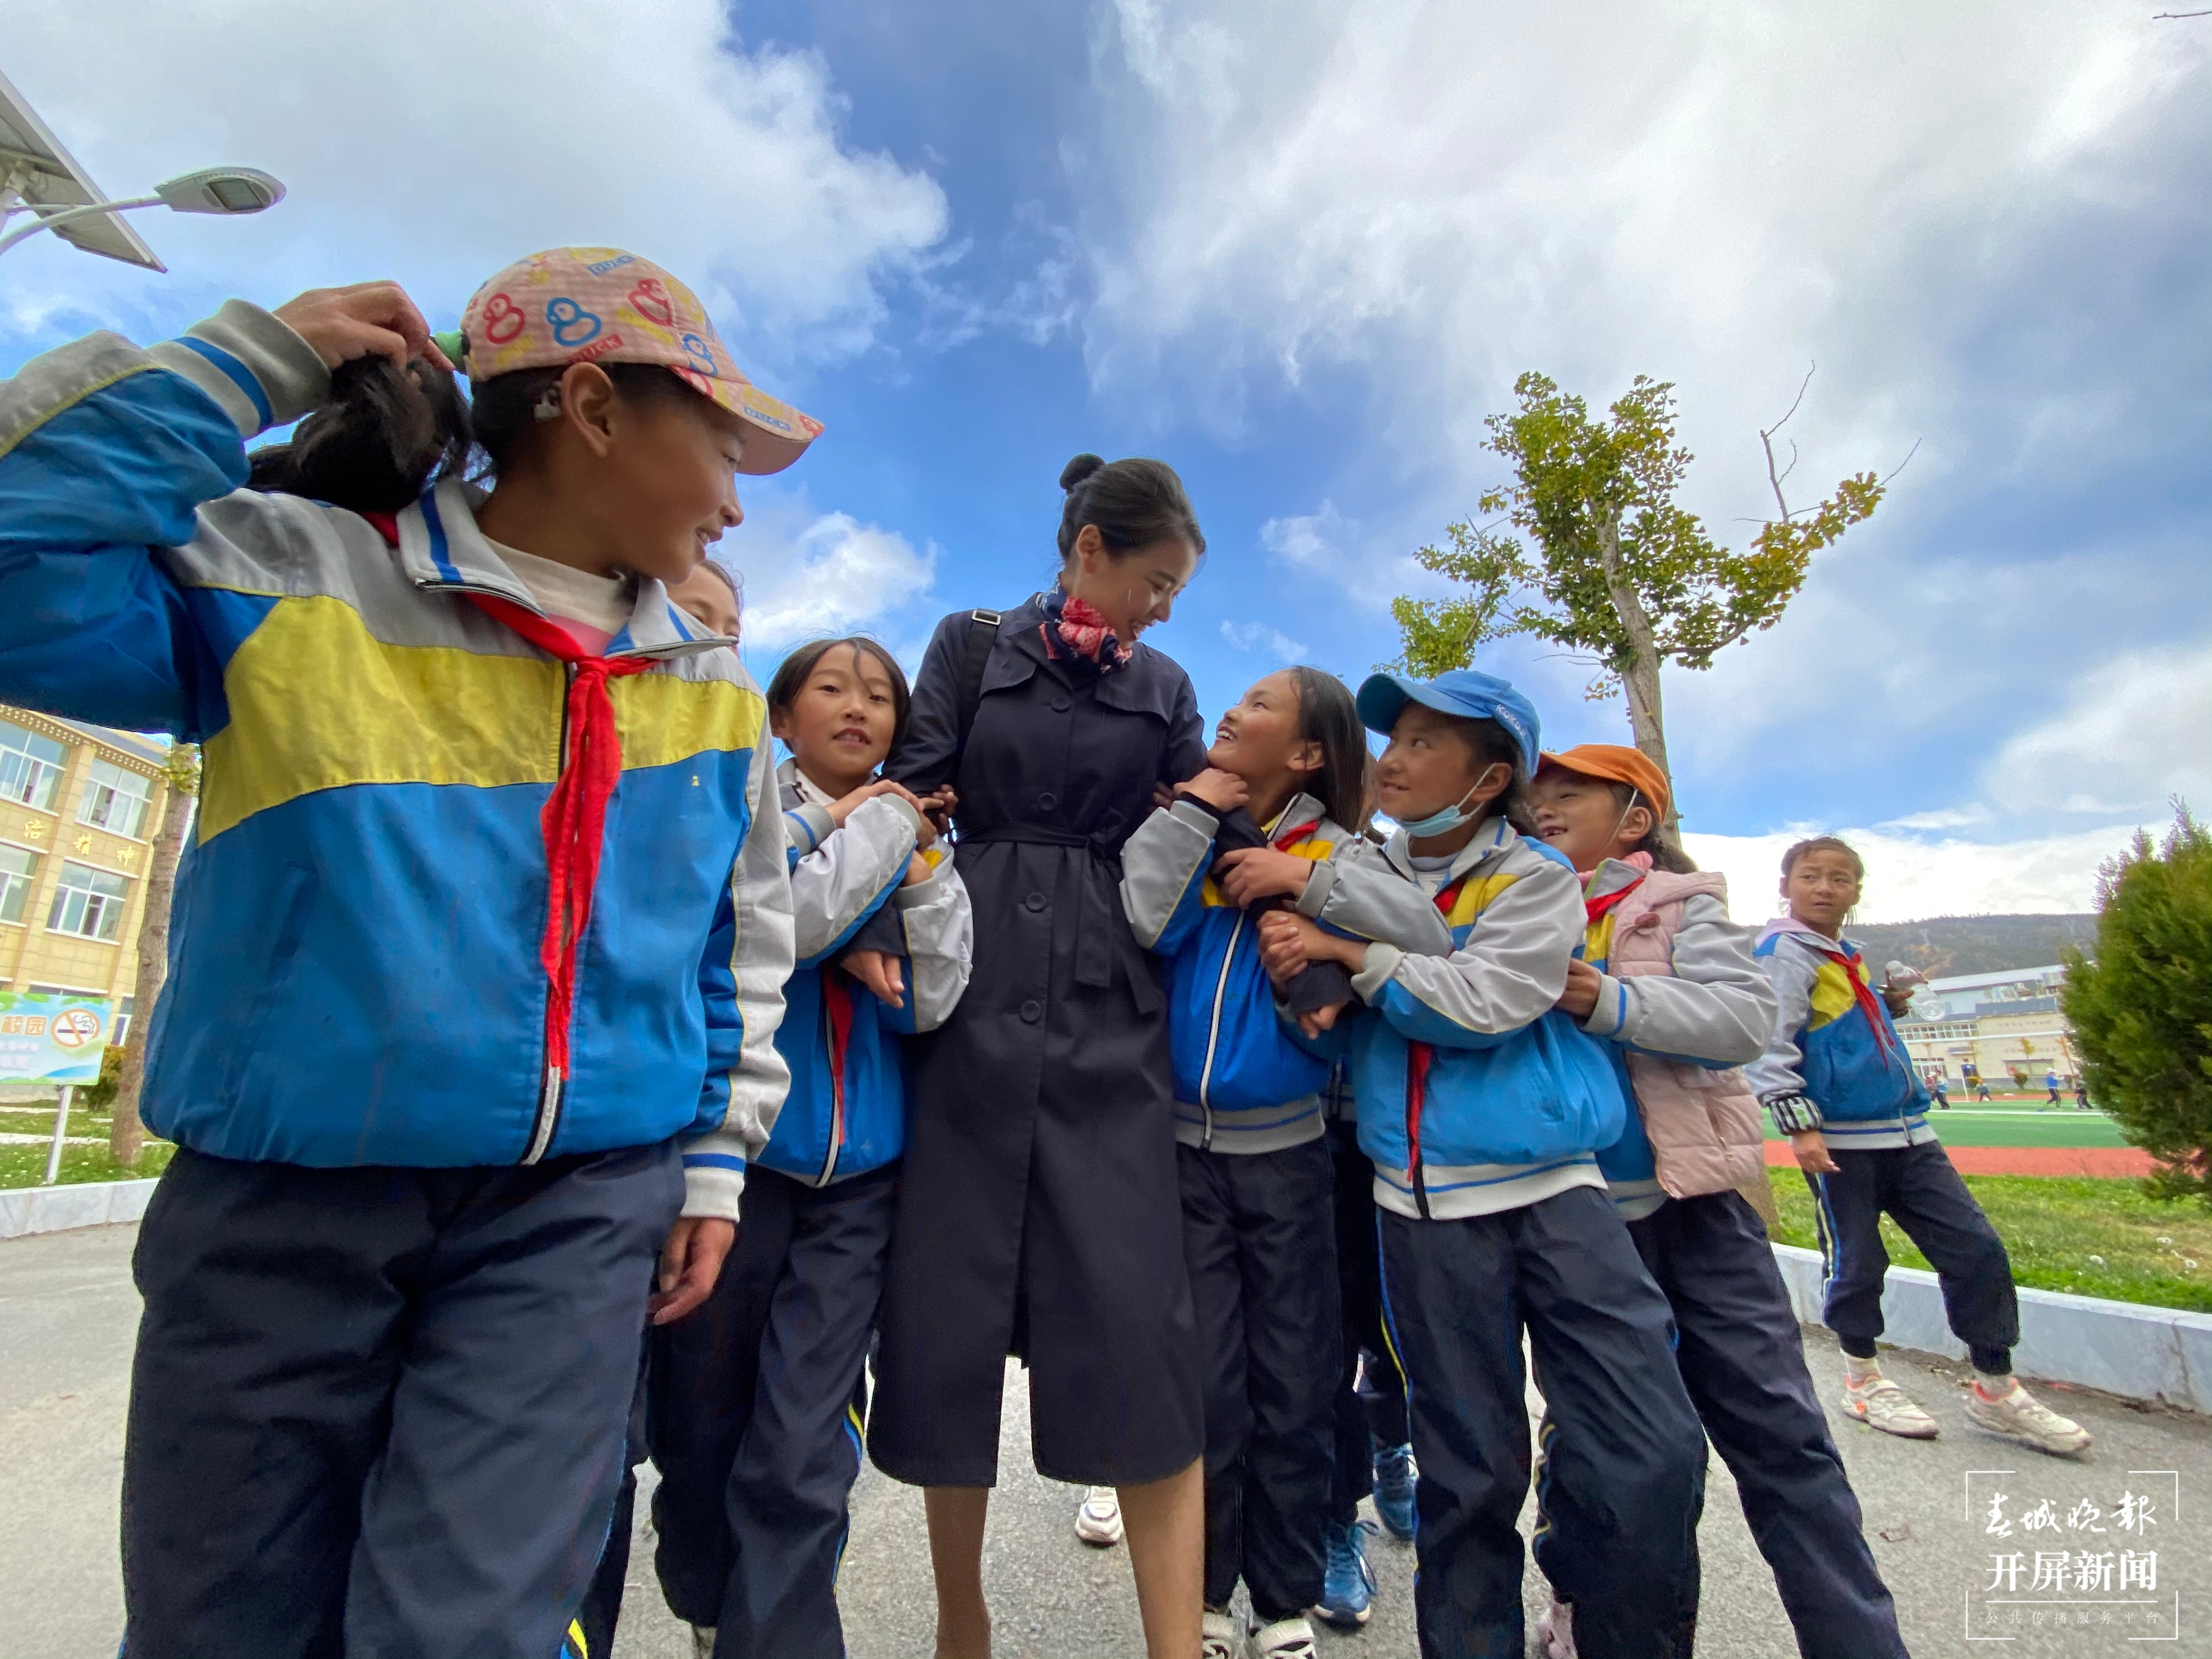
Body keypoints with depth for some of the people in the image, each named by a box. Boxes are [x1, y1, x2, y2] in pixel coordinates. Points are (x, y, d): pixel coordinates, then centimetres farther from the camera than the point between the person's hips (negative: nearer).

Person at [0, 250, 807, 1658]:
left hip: (577, 1207, 1)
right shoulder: (291, 570, -2)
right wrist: (244, 364, -8)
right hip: (271, 1192, 0)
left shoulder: (715, 694, 5)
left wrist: (716, 1154, 6)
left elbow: (742, 945, 10)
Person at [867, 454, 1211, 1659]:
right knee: (950, 1311, 7)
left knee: (1139, 1324, -5)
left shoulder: (1165, 690, 15)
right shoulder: (972, 646, 9)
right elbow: (910, 798, 3)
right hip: (970, 1004, -1)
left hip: (1111, 1019, 2)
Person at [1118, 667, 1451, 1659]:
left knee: (1295, 1390, 11)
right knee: (1205, 1389, 9)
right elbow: (1131, 922, -17)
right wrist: (1192, 809, -11)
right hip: (1183, 1151, 0)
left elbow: (1432, 936, -15)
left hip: (1288, 1153, 0)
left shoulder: (1334, 849, 0)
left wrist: (1305, 880, -18)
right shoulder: (1177, 828, 3)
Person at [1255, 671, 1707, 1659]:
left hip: (1552, 1187, -1)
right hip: (1423, 1204, 2)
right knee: (1470, 1468, 10)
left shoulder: (1536, 878, 0)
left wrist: (1348, 952, -12)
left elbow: (1483, 1003, -16)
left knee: (1652, 1459, -5)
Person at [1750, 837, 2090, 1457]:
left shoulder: (1847, 958, 17)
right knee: (1857, 1262, 3)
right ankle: (1863, 1381, 23)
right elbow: (1770, 1045, -17)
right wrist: (1799, 1124, -21)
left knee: (1978, 1248, 6)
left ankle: (1995, 1390, 21)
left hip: (1904, 1132, 8)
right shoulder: (1784, 952, -10)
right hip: (1839, 1139, -8)